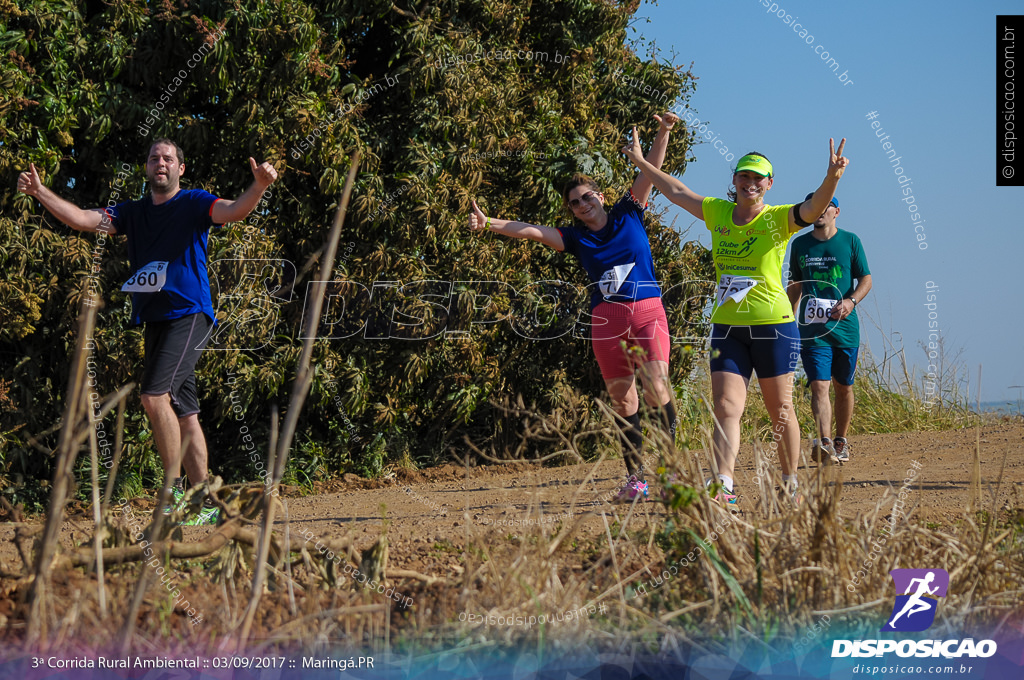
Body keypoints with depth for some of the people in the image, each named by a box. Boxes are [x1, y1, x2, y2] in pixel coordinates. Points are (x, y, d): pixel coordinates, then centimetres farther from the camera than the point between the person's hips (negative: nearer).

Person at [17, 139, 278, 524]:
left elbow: (233, 211, -19)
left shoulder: (194, 204, -2)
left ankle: (175, 488, -13)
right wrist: (39, 192, -2)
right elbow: (82, 219, 8)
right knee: (183, 412, 8)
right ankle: (204, 503, 11)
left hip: (189, 314, -7)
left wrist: (259, 187, -39)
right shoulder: (132, 213, 15)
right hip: (154, 319, 7)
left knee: (155, 395, -21)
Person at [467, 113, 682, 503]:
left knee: (656, 389, -15)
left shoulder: (628, 215, 10)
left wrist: (663, 133, -8)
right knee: (622, 399, 2)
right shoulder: (576, 238, 12)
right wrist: (490, 223, -7)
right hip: (606, 318, 2)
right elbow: (532, 232, 5)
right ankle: (636, 478, 6)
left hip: (647, 310, -2)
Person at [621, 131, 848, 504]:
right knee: (725, 407, -9)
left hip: (773, 325, -3)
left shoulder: (778, 219, -4)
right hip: (726, 326, 4)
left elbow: (814, 208, -23)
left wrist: (832, 177, -42)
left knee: (780, 411, 6)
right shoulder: (717, 213, 9)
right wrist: (639, 161, 26)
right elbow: (677, 191, 22)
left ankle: (790, 484, 18)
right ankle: (723, 484, -18)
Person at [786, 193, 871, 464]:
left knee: (843, 387, 10)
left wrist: (851, 301, -14)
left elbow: (866, 280, 5)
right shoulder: (800, 244, 10)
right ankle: (825, 444, -26)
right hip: (812, 329, 0)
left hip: (845, 327, 0)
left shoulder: (850, 241, 4)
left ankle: (841, 442, 26)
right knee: (819, 385, -14)